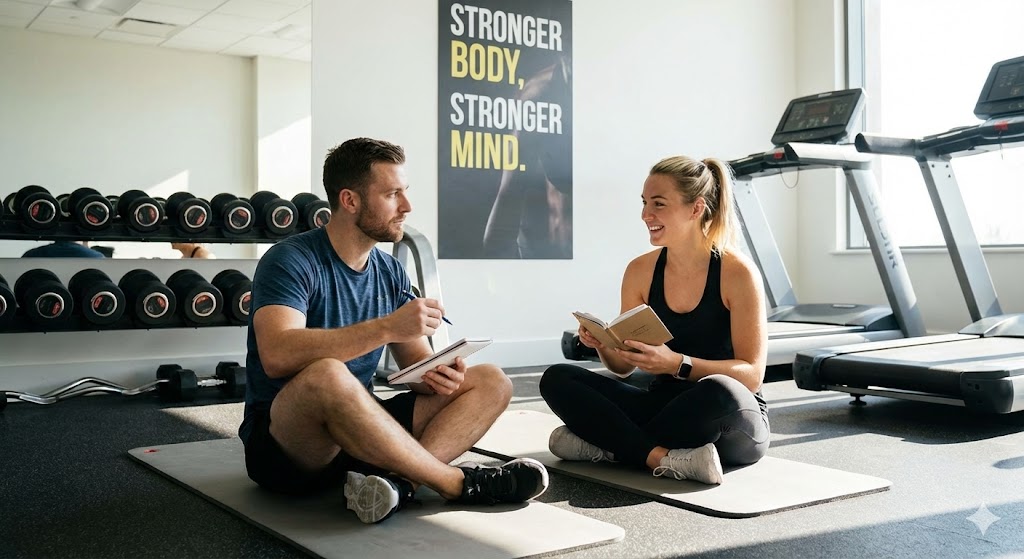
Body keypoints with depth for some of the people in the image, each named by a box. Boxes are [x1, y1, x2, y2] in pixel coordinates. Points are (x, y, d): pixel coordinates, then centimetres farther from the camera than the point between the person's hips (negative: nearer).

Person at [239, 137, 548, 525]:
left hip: (356, 432, 7)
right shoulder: (291, 261, -13)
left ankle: (398, 480, -29)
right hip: (286, 446, -7)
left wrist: (435, 374, -15)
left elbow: (416, 360, 10)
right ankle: (458, 483, -23)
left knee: (491, 382, -3)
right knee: (326, 374, -40)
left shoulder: (390, 272, 8)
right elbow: (277, 356, -30)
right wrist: (387, 327, -33)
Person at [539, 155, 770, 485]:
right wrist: (603, 345, -16)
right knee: (557, 378, -13)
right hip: (666, 406, 5)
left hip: (733, 425, -4)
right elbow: (624, 366, 7)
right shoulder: (641, 271, 0)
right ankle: (663, 457, -27)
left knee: (718, 391, -40)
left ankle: (610, 444, -20)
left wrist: (677, 364, -30)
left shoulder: (737, 273, -13)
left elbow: (752, 374, -16)